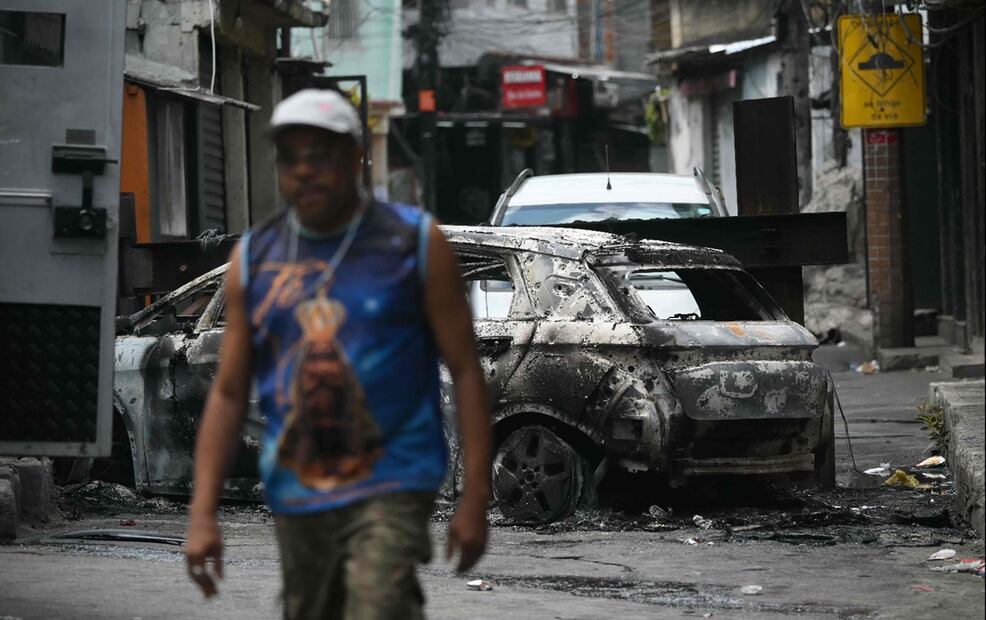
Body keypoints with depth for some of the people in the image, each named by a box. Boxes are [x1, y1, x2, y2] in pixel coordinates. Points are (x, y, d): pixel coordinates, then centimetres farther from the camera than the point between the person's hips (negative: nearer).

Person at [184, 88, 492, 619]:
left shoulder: (413, 242, -1)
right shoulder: (253, 258, 7)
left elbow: (465, 371, -1)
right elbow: (228, 392, 8)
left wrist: (475, 496, -7)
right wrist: (201, 514, 0)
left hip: (391, 489, -4)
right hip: (296, 496, 4)